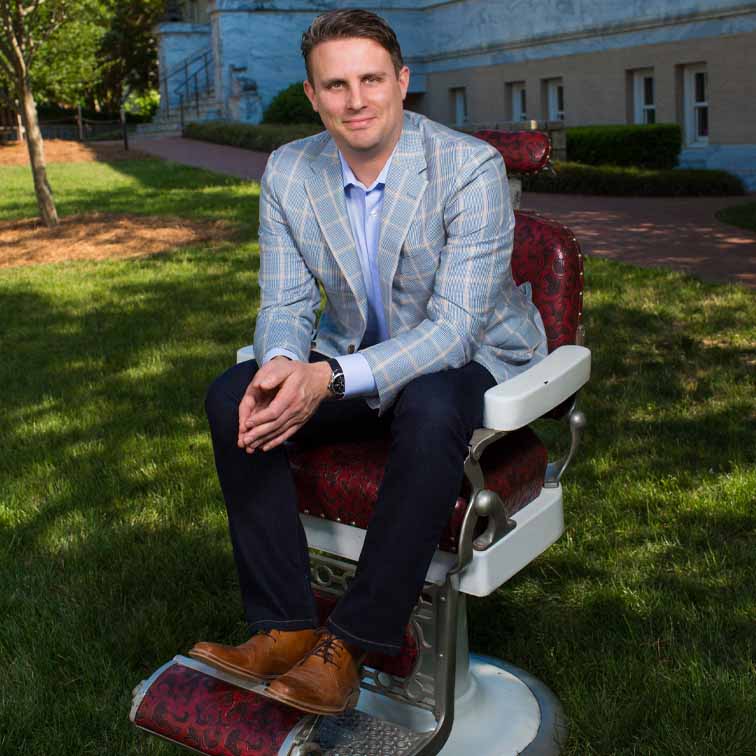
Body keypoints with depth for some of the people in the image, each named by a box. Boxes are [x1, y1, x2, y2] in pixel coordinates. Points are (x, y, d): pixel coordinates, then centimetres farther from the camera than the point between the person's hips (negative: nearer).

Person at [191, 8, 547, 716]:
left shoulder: (471, 167, -20)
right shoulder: (288, 171, -4)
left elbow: (455, 327, -26)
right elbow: (285, 303, -2)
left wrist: (330, 380, -39)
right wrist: (282, 363, -27)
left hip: (474, 360, -4)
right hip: (353, 357, 5)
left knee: (429, 408, -39)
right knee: (233, 398, -18)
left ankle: (351, 643, -26)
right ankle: (285, 629, -16)